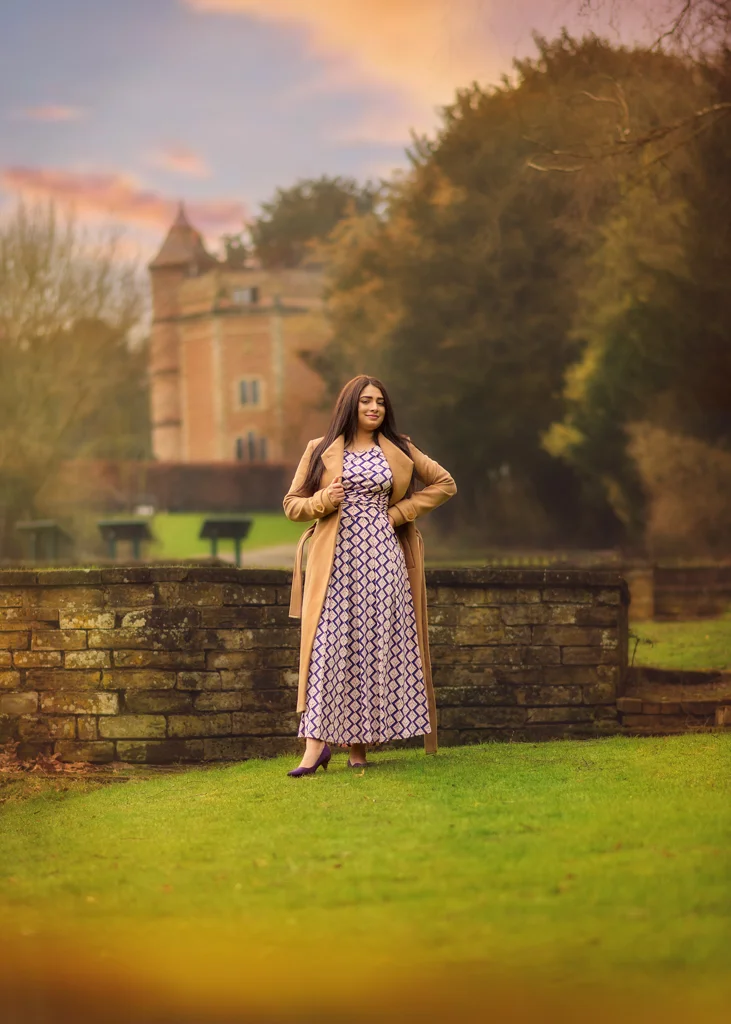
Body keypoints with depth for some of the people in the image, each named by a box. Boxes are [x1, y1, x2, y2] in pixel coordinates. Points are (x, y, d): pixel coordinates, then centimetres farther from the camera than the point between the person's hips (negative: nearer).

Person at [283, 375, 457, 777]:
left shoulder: (398, 450, 11)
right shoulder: (321, 451, 9)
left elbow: (444, 484, 15)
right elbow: (292, 504, 11)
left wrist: (400, 512, 5)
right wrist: (323, 501, -10)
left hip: (381, 558, 1)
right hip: (334, 559, -1)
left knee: (376, 646, -2)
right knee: (327, 647, -10)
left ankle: (358, 742, 4)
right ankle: (316, 742, -13)